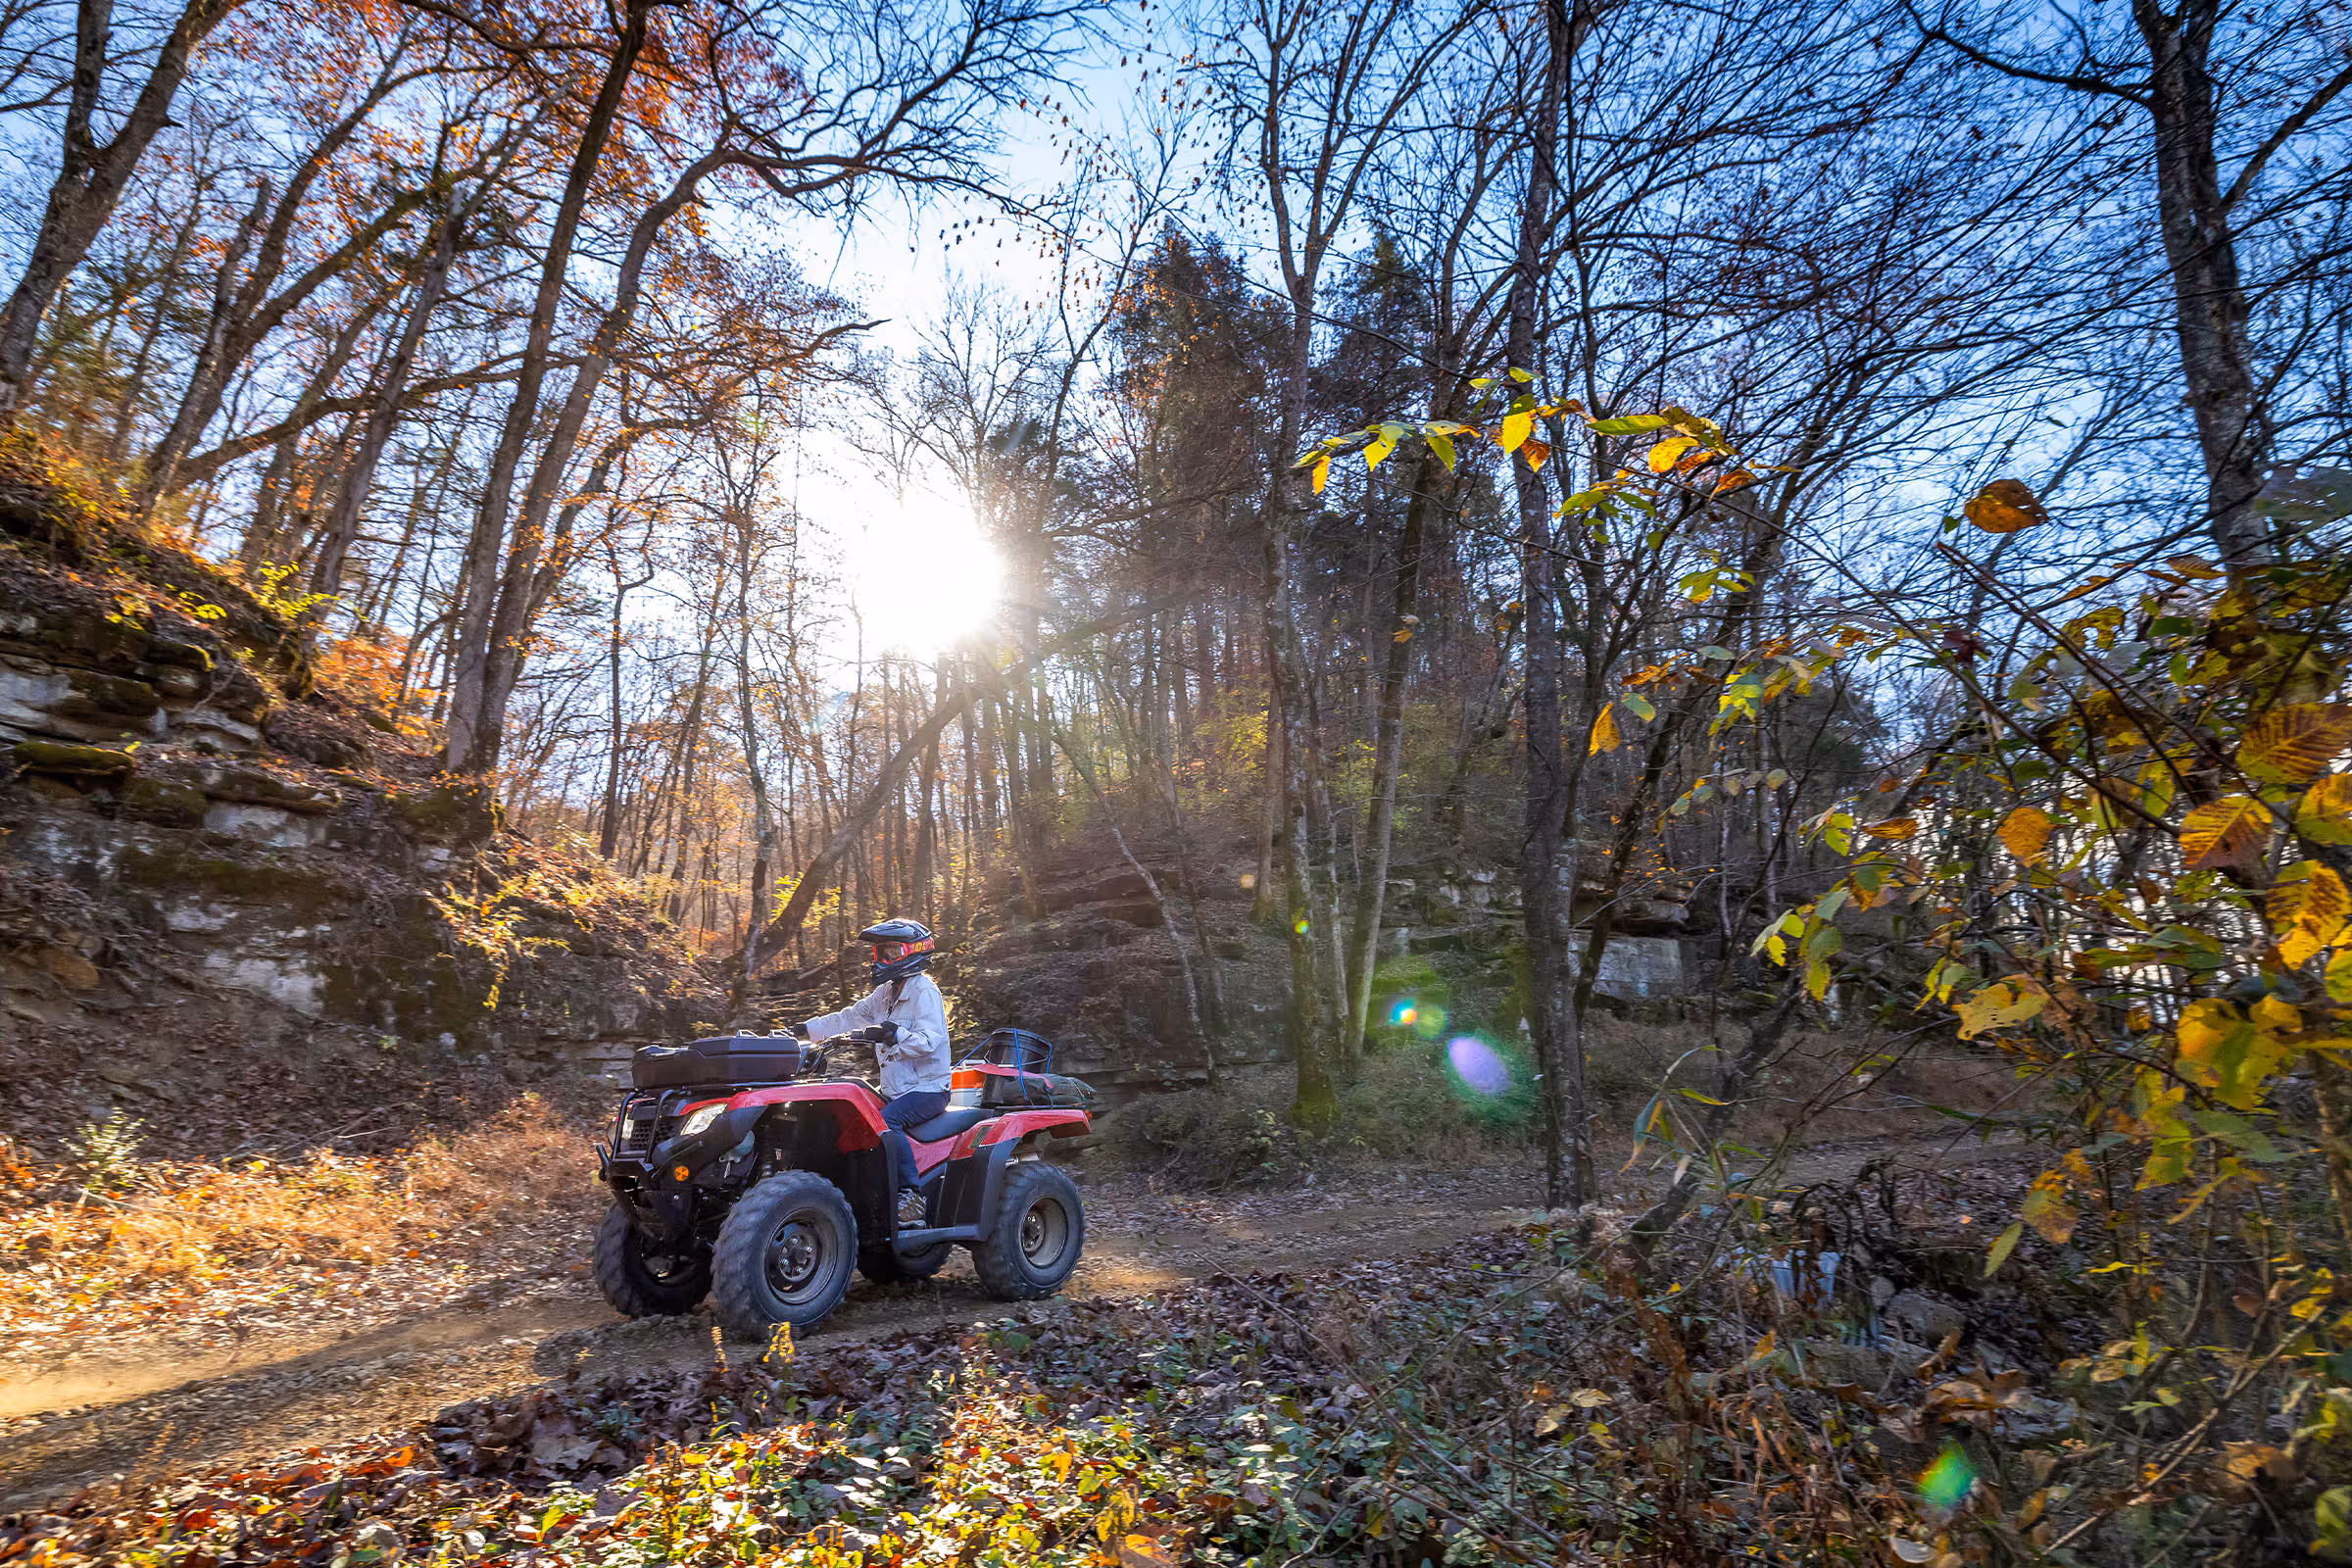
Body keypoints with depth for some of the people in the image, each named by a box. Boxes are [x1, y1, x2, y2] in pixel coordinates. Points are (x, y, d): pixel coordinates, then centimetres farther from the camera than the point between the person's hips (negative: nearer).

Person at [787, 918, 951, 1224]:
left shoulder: (924, 991, -11)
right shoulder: (885, 993, 16)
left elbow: (928, 1040, -25)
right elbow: (850, 1018, 22)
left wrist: (893, 1034, -38)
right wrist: (805, 1029, 17)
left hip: (927, 1088, -9)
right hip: (895, 1090, 9)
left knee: (885, 1121, -32)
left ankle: (912, 1196, -26)